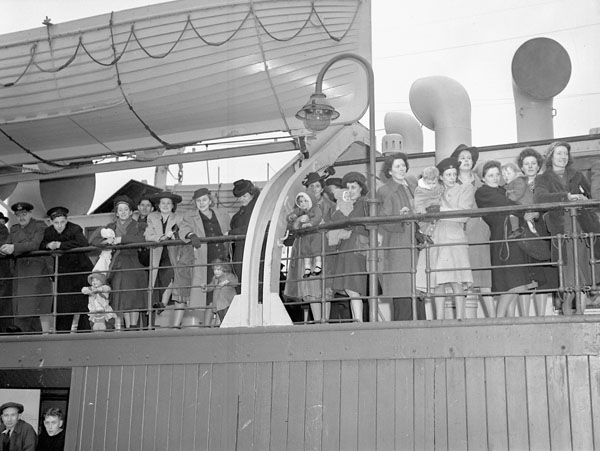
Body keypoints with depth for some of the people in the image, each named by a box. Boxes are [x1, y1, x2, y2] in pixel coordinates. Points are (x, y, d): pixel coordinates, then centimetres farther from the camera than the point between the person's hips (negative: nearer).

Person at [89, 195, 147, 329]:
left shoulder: (138, 226, 10)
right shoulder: (111, 227, 17)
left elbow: (141, 239, -12)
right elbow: (93, 240, 10)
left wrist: (120, 239, -14)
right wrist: (106, 240, -8)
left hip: (133, 263, -2)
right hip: (118, 265, 2)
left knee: (133, 295, -13)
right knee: (122, 297, -7)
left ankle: (133, 326, -12)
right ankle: (126, 327, -5)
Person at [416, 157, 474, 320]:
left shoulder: (466, 189, 14)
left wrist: (440, 210, -1)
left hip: (454, 237, -3)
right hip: (434, 238, 3)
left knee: (456, 281, -14)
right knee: (437, 282, -4)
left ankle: (459, 318, -13)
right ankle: (439, 320, -1)